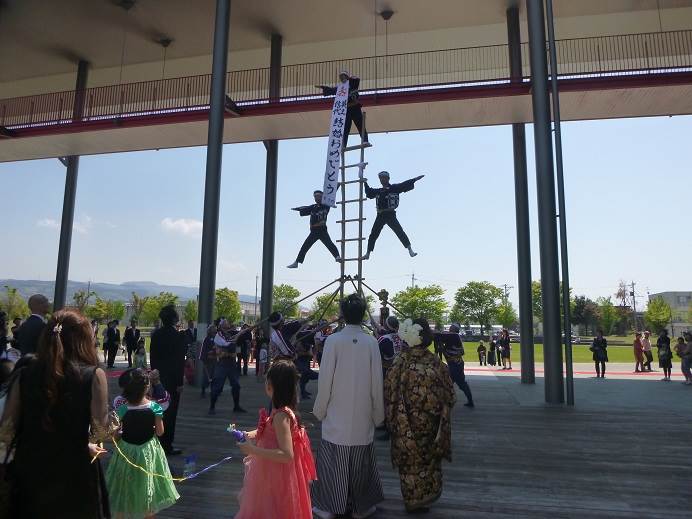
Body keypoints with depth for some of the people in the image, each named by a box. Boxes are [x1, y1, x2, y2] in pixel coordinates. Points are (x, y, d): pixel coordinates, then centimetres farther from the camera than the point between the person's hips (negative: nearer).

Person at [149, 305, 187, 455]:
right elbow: (180, 361, -15)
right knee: (170, 412, 2)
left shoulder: (155, 335, 3)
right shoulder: (178, 336, -15)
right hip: (172, 379, -6)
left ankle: (157, 442, 26)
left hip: (158, 379, 6)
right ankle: (167, 445, 9)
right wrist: (180, 382, -10)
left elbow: (152, 357, 8)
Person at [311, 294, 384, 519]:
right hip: (363, 417, 1)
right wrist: (378, 414, 8)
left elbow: (325, 378, -9)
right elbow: (377, 382, -4)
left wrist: (320, 409, 5)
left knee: (332, 462, 12)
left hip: (336, 415, -1)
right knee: (360, 463, 15)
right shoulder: (371, 342, -9)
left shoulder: (333, 340, -12)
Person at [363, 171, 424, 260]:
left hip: (390, 215, -4)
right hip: (380, 216, 4)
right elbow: (369, 192, 31)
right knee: (373, 235, 6)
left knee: (400, 232, -11)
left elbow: (405, 185, -3)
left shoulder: (394, 188, 3)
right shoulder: (378, 191, 17)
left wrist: (415, 179, -10)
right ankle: (368, 253, 17)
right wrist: (365, 183, 26)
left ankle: (410, 250, -7)